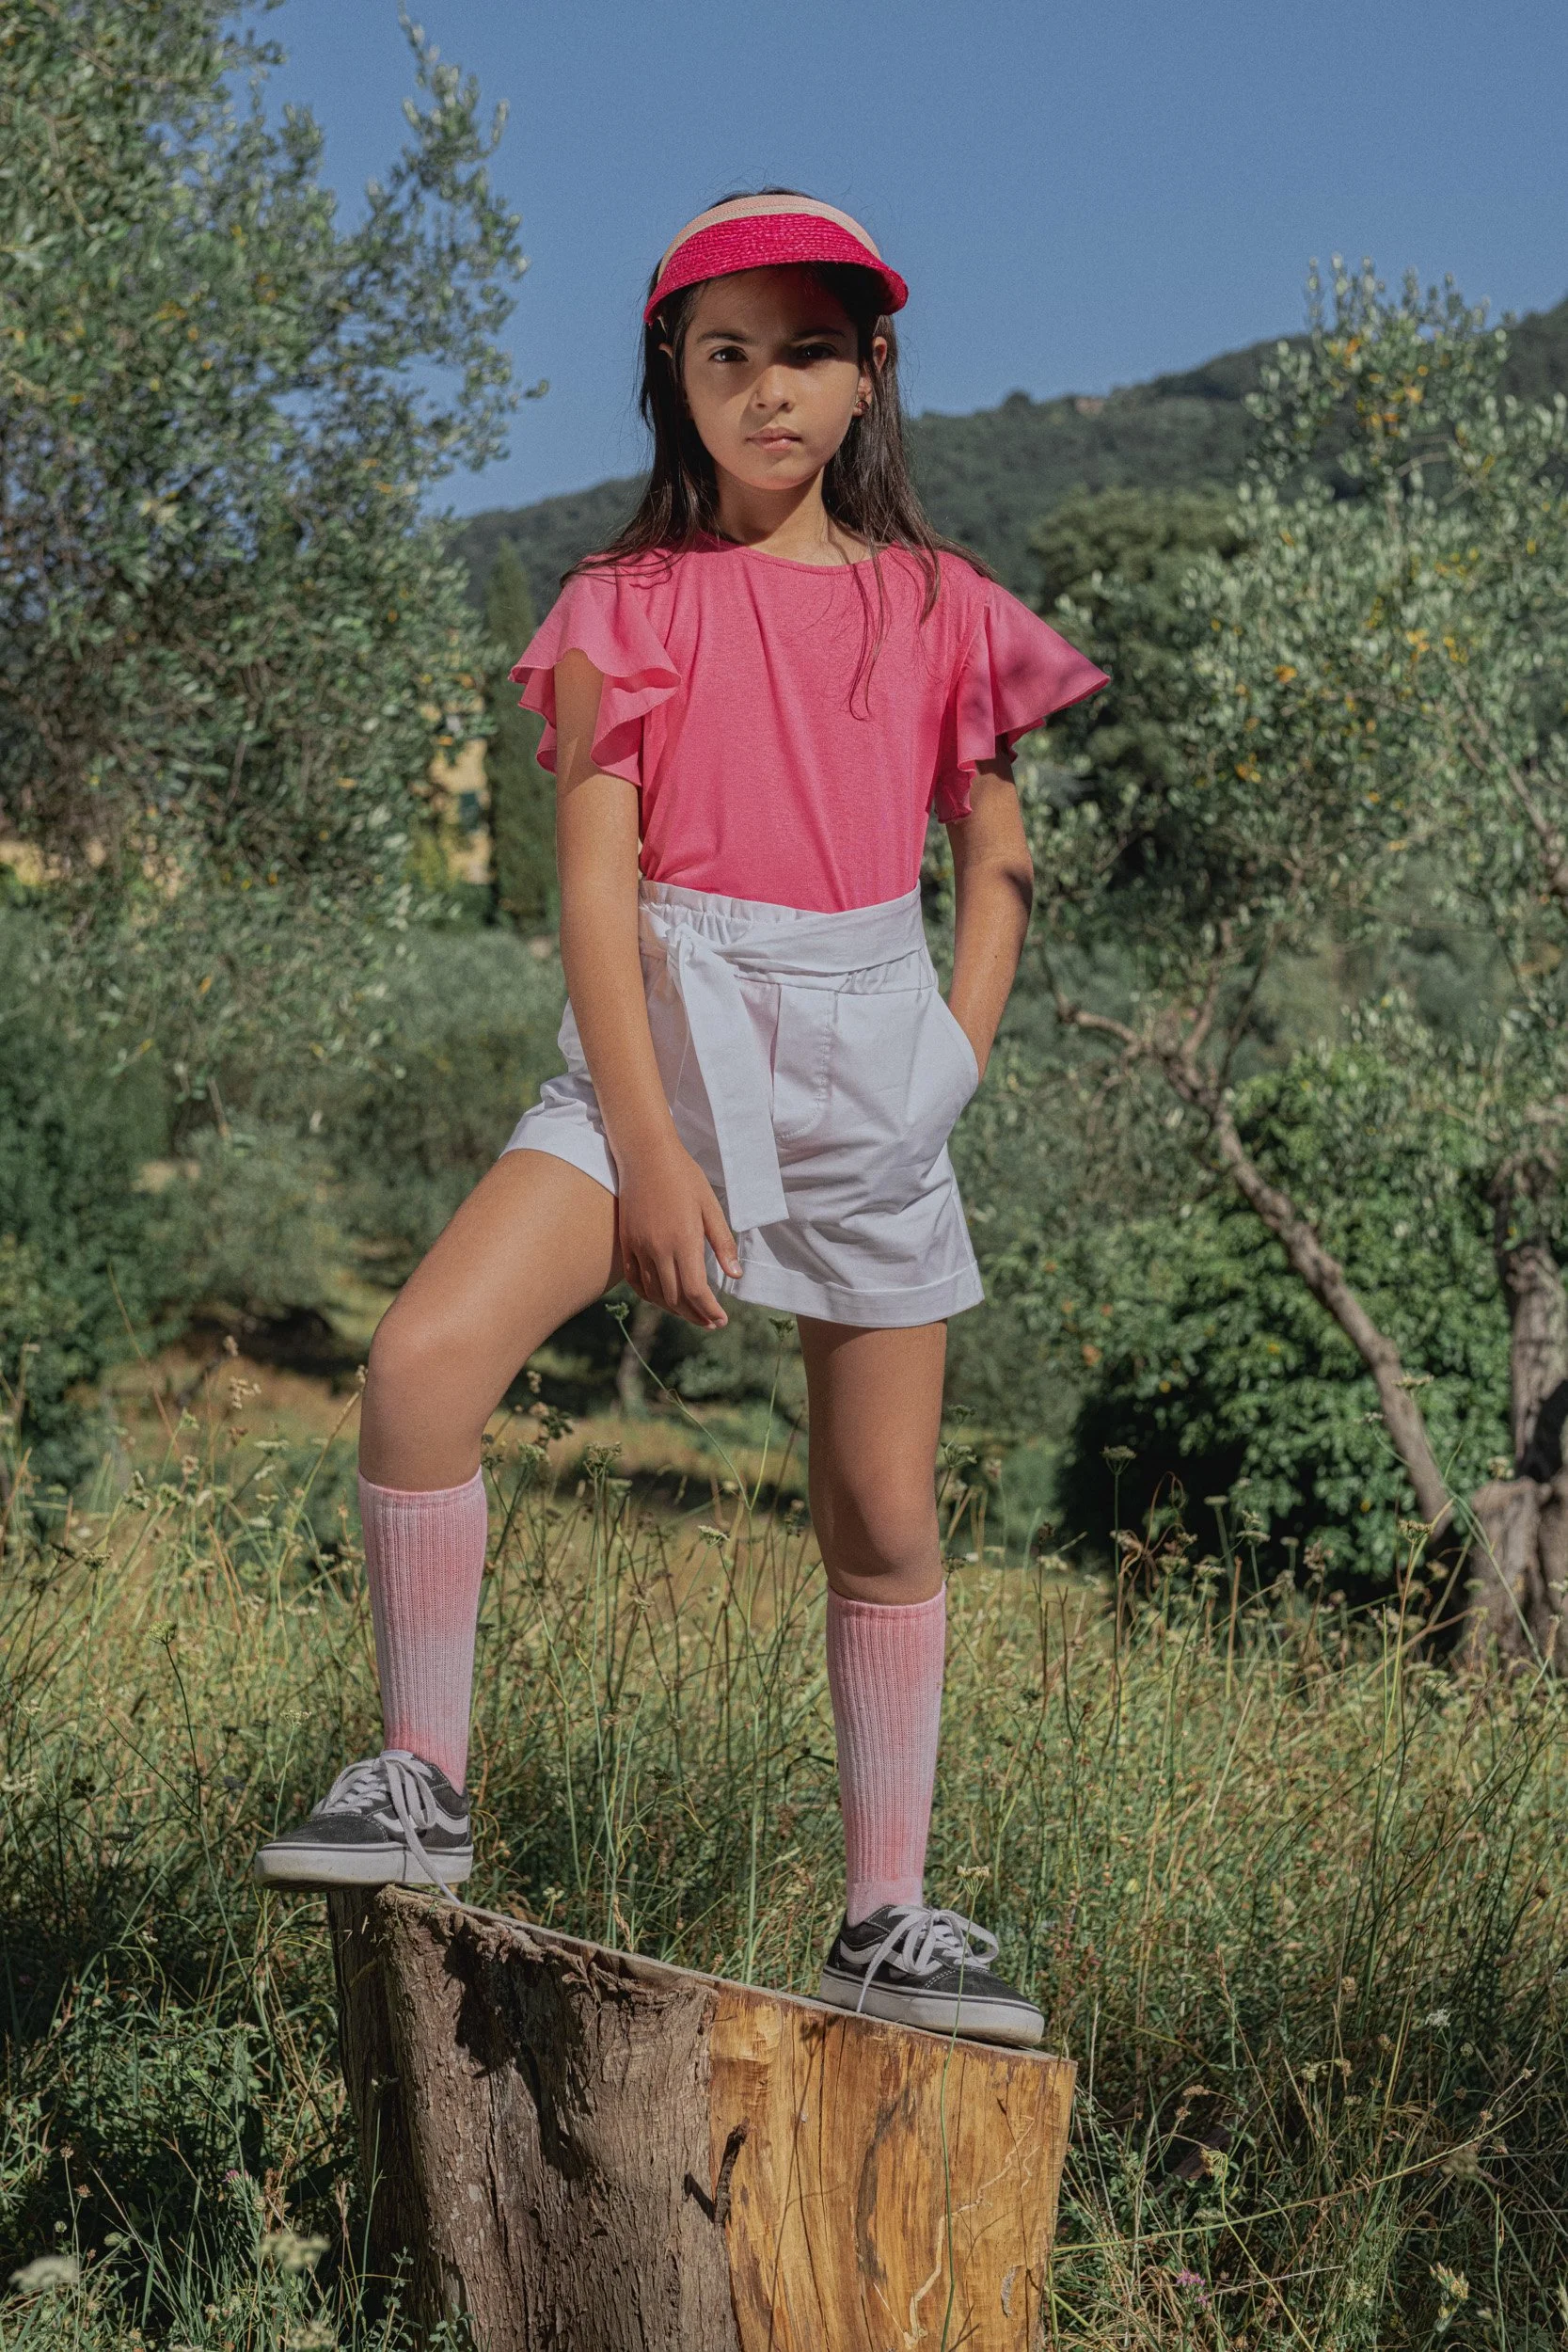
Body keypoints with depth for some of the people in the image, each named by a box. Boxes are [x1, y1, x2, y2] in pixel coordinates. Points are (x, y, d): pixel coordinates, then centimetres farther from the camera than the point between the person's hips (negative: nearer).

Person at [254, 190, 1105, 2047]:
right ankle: (421, 1785, -7)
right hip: (666, 1035, -2)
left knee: (887, 1516, 5)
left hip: (874, 1057, 2)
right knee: (426, 1357, -24)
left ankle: (886, 1919, 20)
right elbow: (595, 888, -5)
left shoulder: (937, 608, 7)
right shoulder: (625, 610, 1)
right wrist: (648, 1148, -14)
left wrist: (958, 1063, 2)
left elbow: (996, 855, 15)